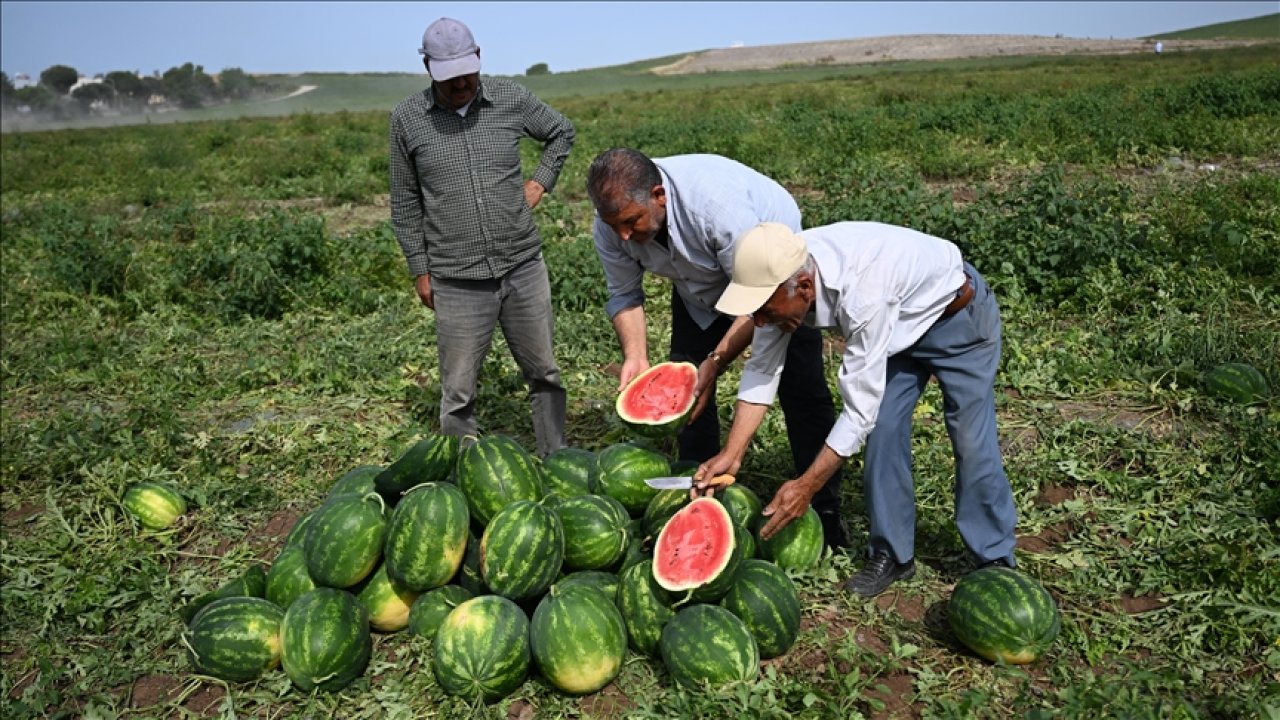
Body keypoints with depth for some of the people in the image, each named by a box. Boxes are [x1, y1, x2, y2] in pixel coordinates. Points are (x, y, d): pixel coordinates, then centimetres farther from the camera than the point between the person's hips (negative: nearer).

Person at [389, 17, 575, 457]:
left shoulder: (511, 99, 1)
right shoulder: (407, 118, -1)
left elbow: (562, 132, 21)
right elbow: (405, 203, 7)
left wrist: (541, 181, 7)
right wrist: (420, 271, 5)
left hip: (524, 267, 2)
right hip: (457, 281, -2)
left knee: (544, 373, 11)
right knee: (458, 391, 3)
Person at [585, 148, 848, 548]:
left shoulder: (718, 203, -41)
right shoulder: (611, 226, -24)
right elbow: (624, 296, -9)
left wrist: (716, 361, -40)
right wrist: (636, 357, -24)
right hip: (700, 284, 5)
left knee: (800, 387, -8)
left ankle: (825, 513, 2)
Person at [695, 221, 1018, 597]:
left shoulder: (862, 294, -44)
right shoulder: (780, 275, -24)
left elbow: (860, 409, -37)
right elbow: (762, 369, -16)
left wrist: (807, 485, -32)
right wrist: (730, 455, -21)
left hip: (957, 315, -6)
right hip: (900, 325, 6)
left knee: (972, 444, -5)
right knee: (883, 433, 0)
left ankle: (996, 562, 14)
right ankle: (892, 553, 14)